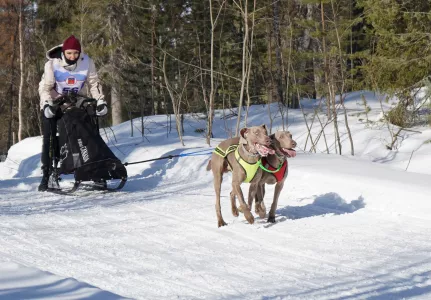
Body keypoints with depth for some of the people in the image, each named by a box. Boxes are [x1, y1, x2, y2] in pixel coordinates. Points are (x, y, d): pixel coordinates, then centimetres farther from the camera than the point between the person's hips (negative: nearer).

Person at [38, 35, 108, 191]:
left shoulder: (87, 62, -15)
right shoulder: (52, 64, -20)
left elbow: (94, 83, -6)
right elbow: (45, 87, -18)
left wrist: (100, 101, -16)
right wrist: (47, 104, -33)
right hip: (53, 106, -2)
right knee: (49, 140, -8)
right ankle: (46, 175, -6)